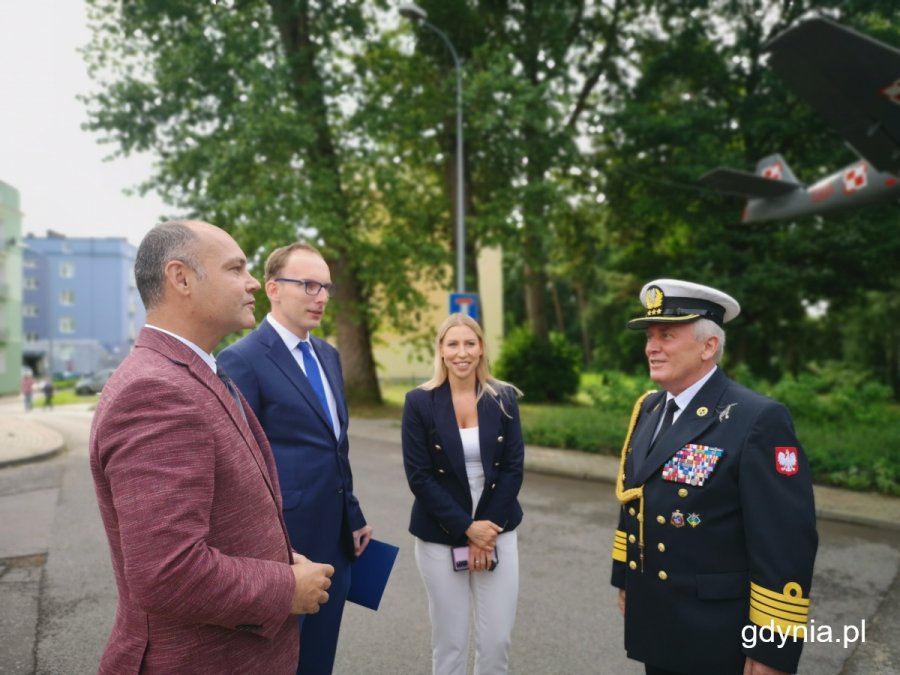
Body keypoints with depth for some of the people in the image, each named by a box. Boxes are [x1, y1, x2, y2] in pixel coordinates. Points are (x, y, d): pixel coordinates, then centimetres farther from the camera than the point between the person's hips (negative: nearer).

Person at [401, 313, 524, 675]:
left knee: (497, 639, 6)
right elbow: (419, 476, -9)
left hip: (498, 531, 2)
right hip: (440, 537, -2)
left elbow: (514, 467, -1)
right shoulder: (419, 402, -7)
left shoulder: (503, 398, 0)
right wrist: (466, 528, -13)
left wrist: (487, 528, -9)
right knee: (450, 642, 7)